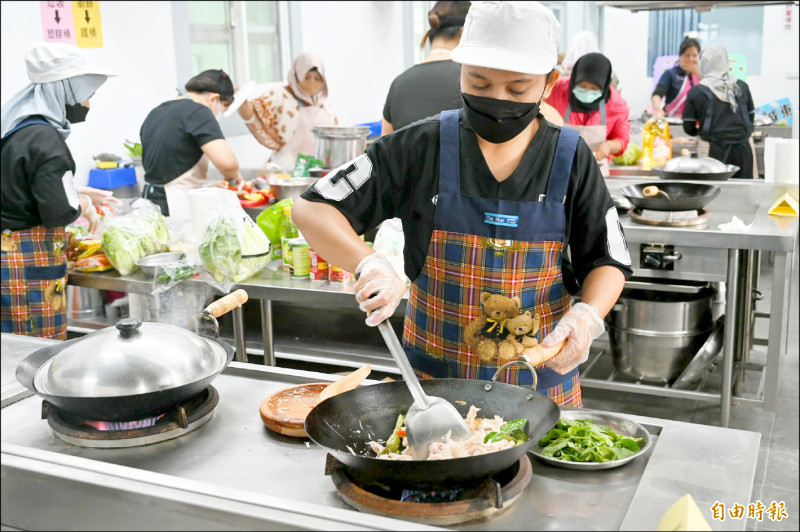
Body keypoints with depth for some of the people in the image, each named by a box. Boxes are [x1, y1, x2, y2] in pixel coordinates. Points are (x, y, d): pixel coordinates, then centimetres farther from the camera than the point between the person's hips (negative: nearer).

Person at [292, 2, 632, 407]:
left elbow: (608, 261, 3)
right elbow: (312, 210, -9)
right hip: (432, 375, 0)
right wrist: (370, 264, -28)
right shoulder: (421, 147, -9)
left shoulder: (571, 160, -5)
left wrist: (588, 316, -18)